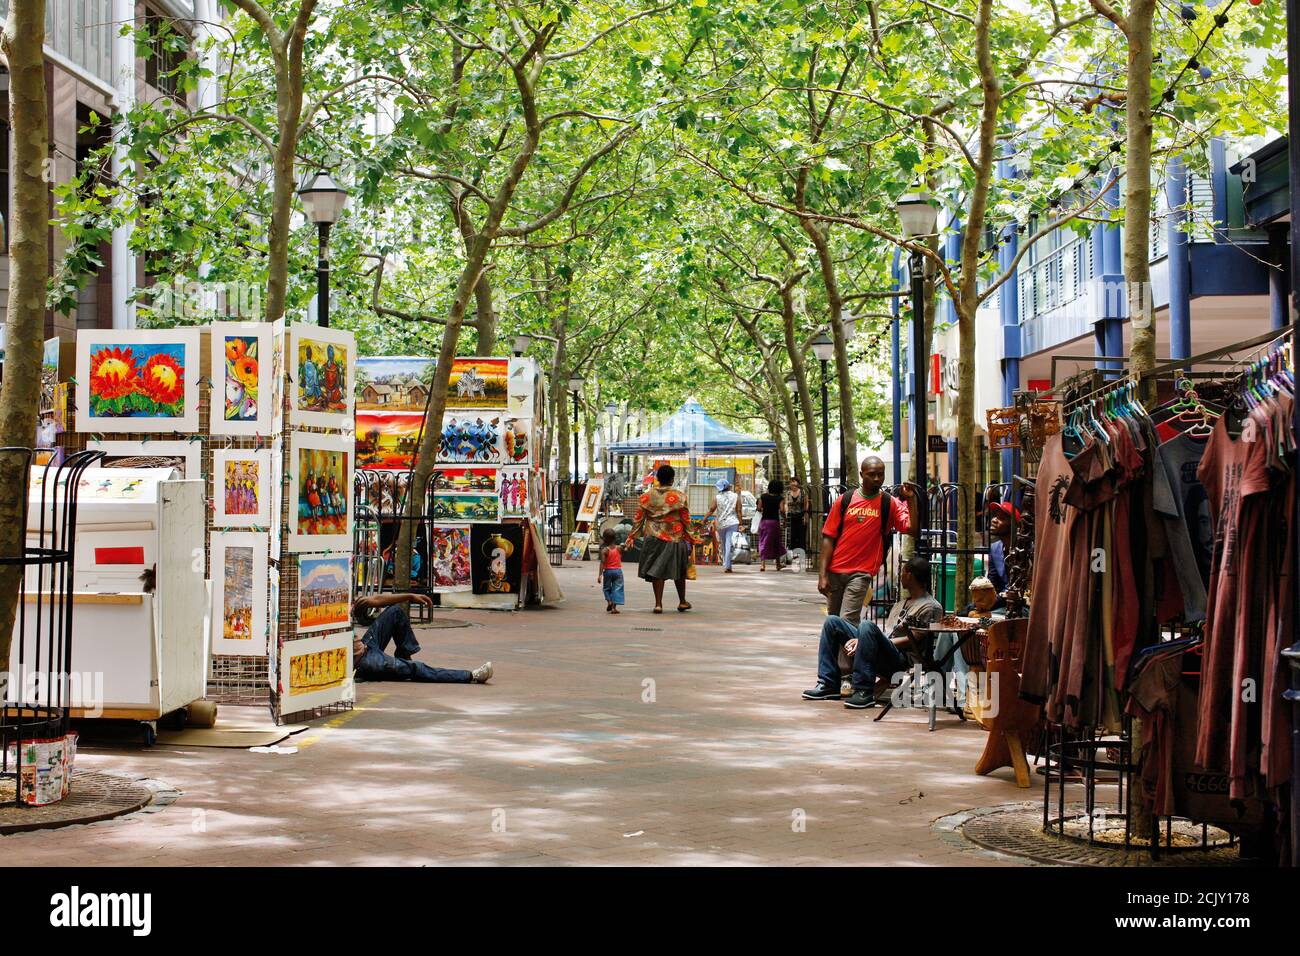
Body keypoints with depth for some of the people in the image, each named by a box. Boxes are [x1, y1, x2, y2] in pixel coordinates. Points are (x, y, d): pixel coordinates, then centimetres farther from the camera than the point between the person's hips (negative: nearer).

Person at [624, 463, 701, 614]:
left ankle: (658, 603, 1)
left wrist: (631, 537, 7)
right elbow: (686, 520, -3)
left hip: (654, 538, 1)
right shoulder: (679, 497, -5)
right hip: (675, 538, -1)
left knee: (657, 571, 6)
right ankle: (682, 602, 27)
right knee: (679, 571, 14)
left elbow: (638, 518, 1)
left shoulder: (646, 496, 0)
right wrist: (690, 539, 5)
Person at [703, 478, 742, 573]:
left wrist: (705, 518, 13)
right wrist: (740, 524, 5)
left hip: (721, 524, 1)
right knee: (729, 545, -6)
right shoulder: (736, 496, 2)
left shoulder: (717, 497, -1)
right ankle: (727, 566, -13)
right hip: (732, 523, -1)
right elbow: (739, 511, 1)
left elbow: (711, 510, -1)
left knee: (724, 545, 15)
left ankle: (726, 565, 21)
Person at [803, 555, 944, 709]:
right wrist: (858, 641, 1)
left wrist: (868, 643, -14)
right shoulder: (900, 603, 27)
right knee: (832, 621, 4)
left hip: (899, 659, -9)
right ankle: (829, 685, -3)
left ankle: (864, 692, -33)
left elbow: (912, 641, -10)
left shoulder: (931, 607, -2)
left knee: (867, 625, -35)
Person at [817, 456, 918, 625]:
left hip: (861, 573, -3)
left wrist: (911, 499, -21)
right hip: (834, 571, 3)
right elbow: (828, 538, 3)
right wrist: (822, 575, -4)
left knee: (847, 622, -14)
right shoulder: (845, 501, 4)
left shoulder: (890, 504, 1)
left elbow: (912, 528, -11)